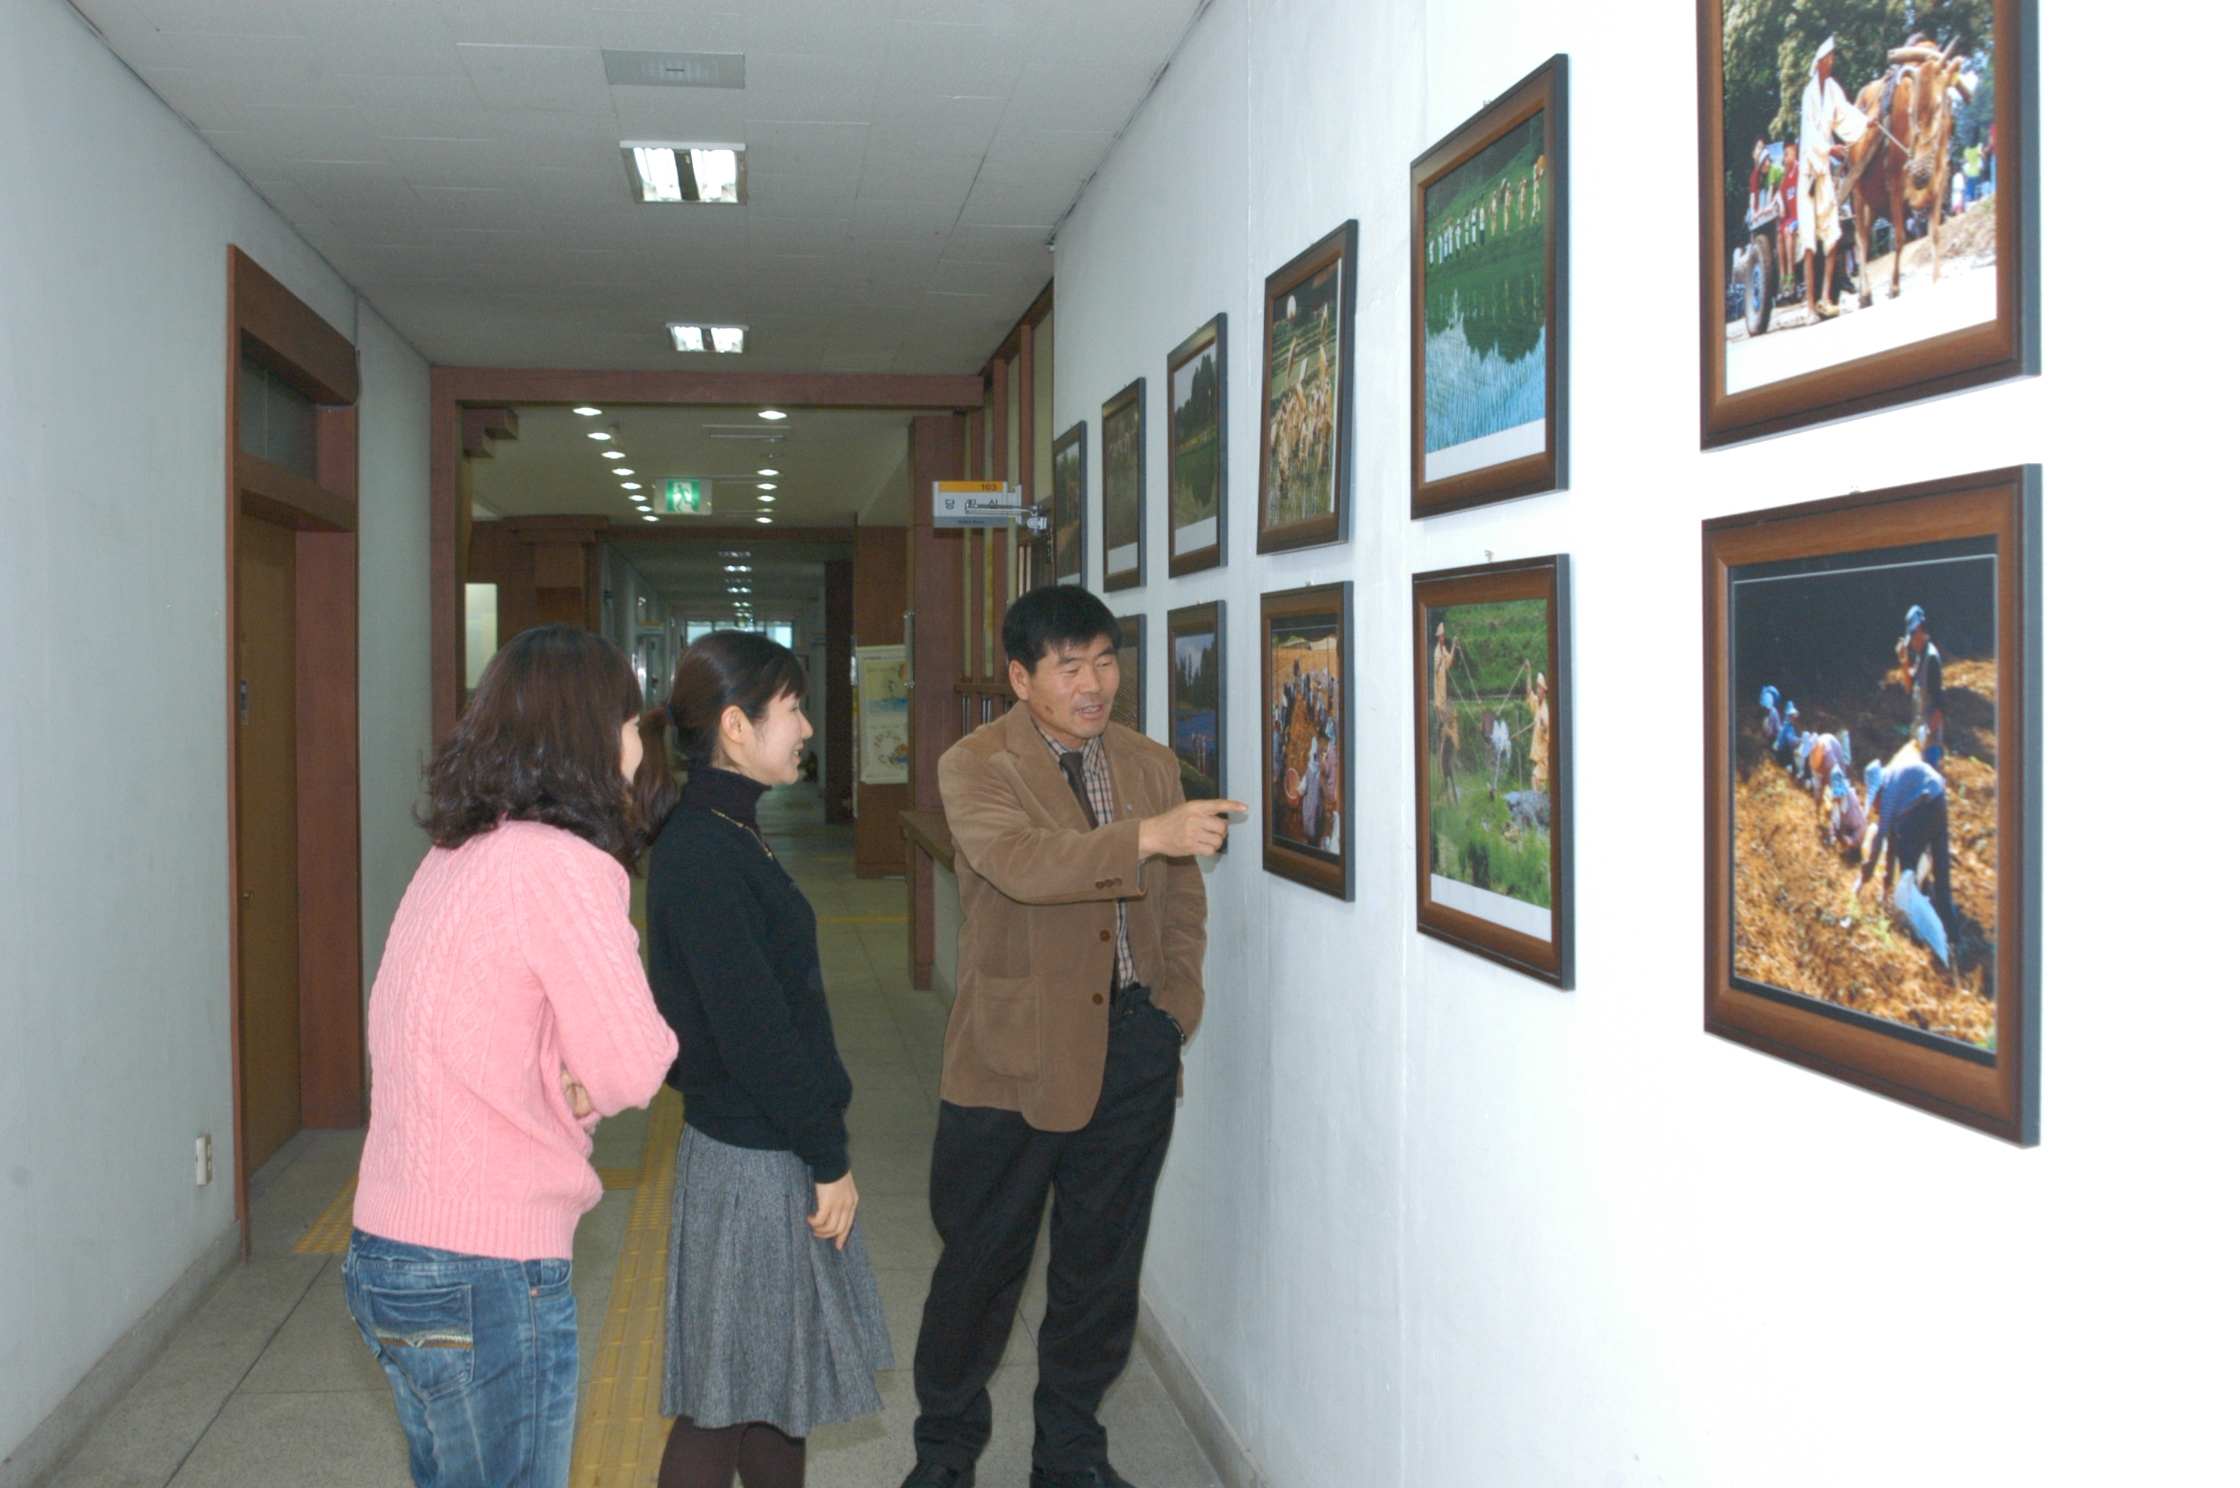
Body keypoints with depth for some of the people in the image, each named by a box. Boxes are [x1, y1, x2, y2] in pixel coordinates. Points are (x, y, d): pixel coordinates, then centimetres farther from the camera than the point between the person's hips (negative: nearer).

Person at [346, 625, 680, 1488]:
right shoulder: (563, 868, -18)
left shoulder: (453, 858, 9)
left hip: (384, 1254, 9)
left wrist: (570, 1084, -2)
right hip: (485, 1273, -8)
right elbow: (633, 1068, -21)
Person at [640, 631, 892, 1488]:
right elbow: (752, 1029, -21)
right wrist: (829, 1157, -14)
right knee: (724, 1402, 4)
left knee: (778, 1384, 19)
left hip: (776, 1151, 9)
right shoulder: (702, 854, -21)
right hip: (750, 1161, -9)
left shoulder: (721, 836, 9)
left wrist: (823, 1145, 12)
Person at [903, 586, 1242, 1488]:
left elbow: (1184, 903, 17)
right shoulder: (975, 767, -7)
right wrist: (1145, 836, -38)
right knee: (983, 1259, 7)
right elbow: (1020, 864, -27)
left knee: (1101, 1261, 13)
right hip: (1015, 1053, -4)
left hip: (1134, 1050, 4)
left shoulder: (1151, 765, 10)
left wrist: (1176, 1010, 5)